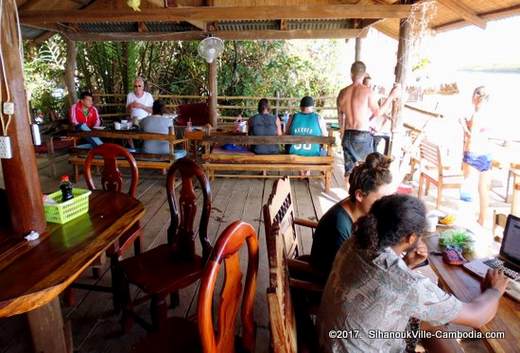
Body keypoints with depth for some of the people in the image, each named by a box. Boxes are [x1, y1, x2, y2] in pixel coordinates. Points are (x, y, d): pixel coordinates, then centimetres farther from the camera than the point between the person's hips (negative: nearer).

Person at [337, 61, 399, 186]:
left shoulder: (343, 92, 2)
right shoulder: (368, 91, -11)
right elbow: (377, 112, -1)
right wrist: (391, 96, 8)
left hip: (348, 135, 4)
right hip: (363, 135, -4)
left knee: (349, 169, 12)